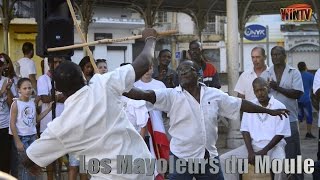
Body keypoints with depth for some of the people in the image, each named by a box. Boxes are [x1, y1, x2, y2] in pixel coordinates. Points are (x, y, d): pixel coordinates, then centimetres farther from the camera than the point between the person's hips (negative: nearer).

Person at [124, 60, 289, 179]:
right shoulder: (172, 95, -7)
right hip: (182, 157, -3)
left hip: (210, 157, 3)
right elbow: (146, 95, -20)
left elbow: (241, 104, 12)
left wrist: (268, 111, 17)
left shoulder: (215, 95, 3)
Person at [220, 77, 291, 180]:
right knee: (224, 159, -13)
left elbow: (280, 134, -8)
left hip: (274, 146, -4)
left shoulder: (279, 107, -6)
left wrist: (264, 151, -16)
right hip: (254, 145, 4)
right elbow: (245, 130, 3)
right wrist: (250, 151, -11)